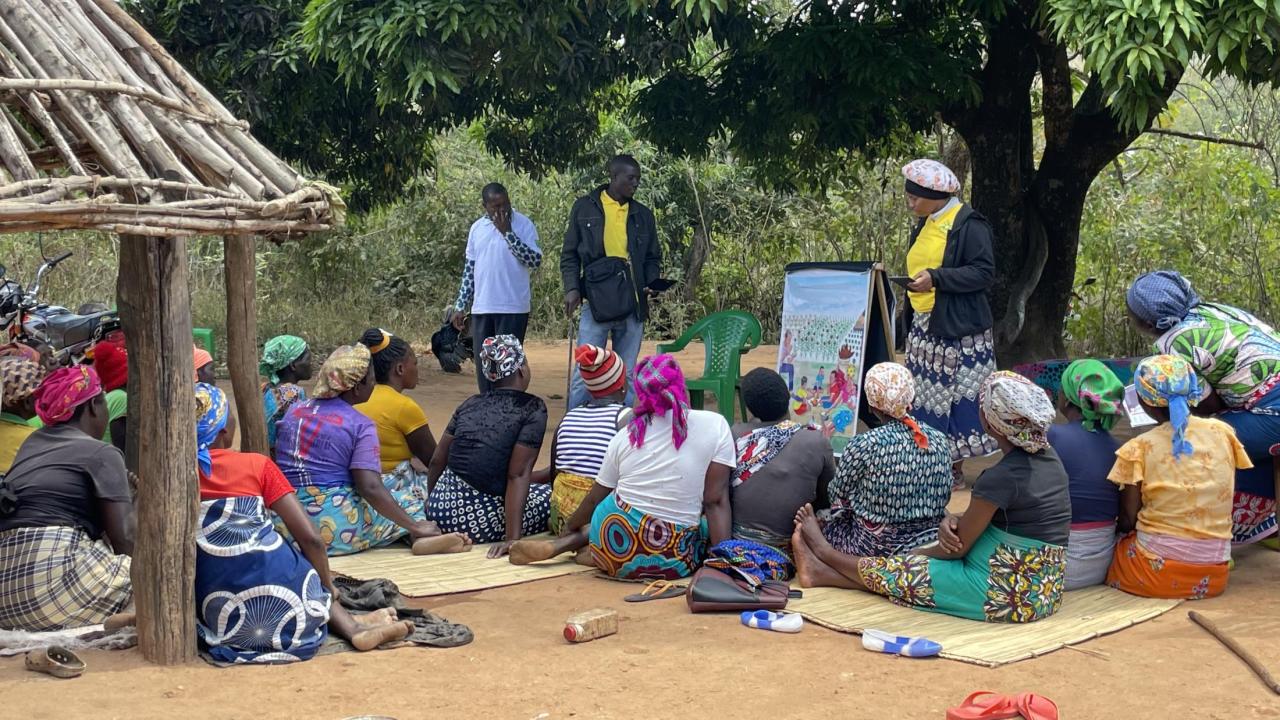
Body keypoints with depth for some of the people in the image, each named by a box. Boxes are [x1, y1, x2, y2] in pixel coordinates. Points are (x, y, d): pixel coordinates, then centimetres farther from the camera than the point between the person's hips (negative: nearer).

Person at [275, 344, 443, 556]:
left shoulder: (294, 410, 10)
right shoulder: (360, 425, -8)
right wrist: (416, 526, -12)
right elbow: (371, 489, -18)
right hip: (333, 524, -6)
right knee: (416, 494, 9)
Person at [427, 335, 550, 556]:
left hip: (442, 509, 7)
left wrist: (432, 505, 29)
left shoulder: (471, 404, 10)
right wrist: (512, 537, -18)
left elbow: (436, 462, 13)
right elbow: (517, 475, -15)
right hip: (479, 520, -7)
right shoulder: (532, 408, -7)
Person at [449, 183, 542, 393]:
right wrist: (460, 306, 11)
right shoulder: (477, 228, 10)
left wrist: (507, 232, -17)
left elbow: (535, 261, -16)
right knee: (483, 366, 8)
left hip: (513, 308, -5)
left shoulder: (523, 225, -4)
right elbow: (469, 269, 16)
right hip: (481, 309, 5)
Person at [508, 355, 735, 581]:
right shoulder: (715, 425, -5)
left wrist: (570, 526, 33)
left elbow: (595, 498, 14)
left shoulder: (626, 436, 4)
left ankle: (564, 544, 10)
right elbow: (716, 501, -9)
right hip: (673, 565, -5)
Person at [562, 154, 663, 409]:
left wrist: (651, 284, -2)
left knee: (627, 375, 7)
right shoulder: (584, 207, 4)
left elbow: (653, 258, 17)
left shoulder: (643, 215, 12)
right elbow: (570, 255, 5)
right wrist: (572, 288, -9)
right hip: (597, 301, -3)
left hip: (633, 305, 3)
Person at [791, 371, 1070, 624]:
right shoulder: (1047, 457, 4)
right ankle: (822, 572, 26)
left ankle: (826, 554, 33)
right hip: (1043, 590, 8)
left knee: (904, 573, 10)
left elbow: (956, 549, -12)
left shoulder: (1003, 476, -23)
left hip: (1010, 595, -8)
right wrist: (953, 520, -5)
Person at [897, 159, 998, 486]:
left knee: (957, 396, -6)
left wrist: (936, 278, -23)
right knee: (924, 396, 6)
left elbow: (985, 272, -16)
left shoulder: (969, 224, -10)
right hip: (923, 326, 8)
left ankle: (956, 467, 1)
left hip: (958, 331, -8)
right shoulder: (925, 225, 16)